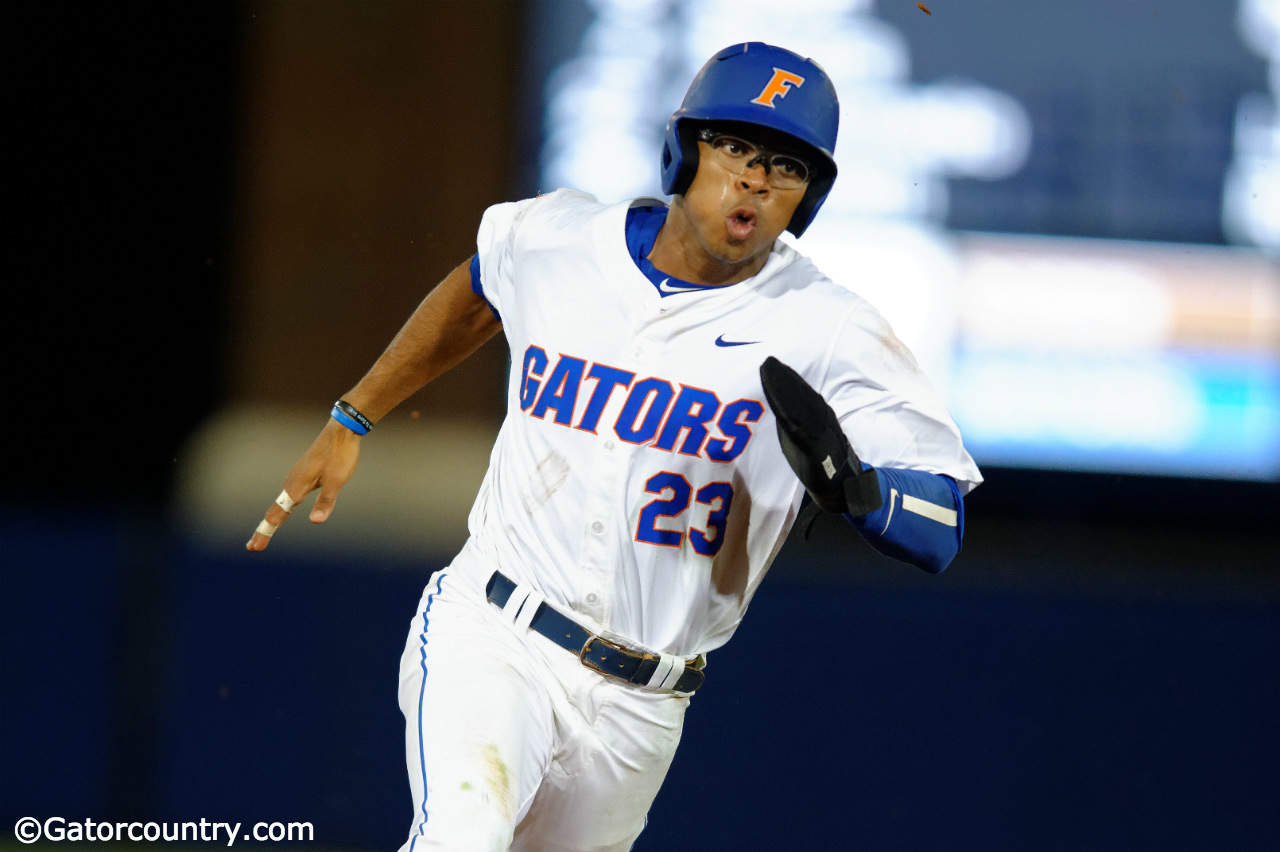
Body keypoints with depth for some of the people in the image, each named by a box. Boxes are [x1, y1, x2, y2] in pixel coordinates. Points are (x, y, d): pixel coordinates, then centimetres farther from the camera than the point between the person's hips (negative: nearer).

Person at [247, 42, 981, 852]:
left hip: (639, 707, 1)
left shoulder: (825, 330, -10)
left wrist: (853, 486, -36)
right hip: (490, 638, -1)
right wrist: (351, 420, 26)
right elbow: (478, 289, 24)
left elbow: (941, 528, -15)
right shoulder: (552, 240, -2)